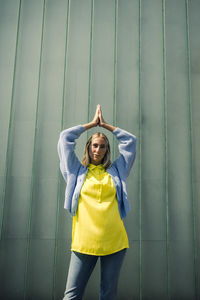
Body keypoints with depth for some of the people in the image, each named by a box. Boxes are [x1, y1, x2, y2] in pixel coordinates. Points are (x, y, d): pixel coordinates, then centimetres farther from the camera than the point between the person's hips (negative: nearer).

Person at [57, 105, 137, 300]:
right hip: (84, 242, -1)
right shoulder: (77, 171, 12)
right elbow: (65, 137, 13)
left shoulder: (116, 170, 14)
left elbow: (130, 141, 18)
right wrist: (92, 123, 20)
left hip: (114, 241, 1)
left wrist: (105, 125, 23)